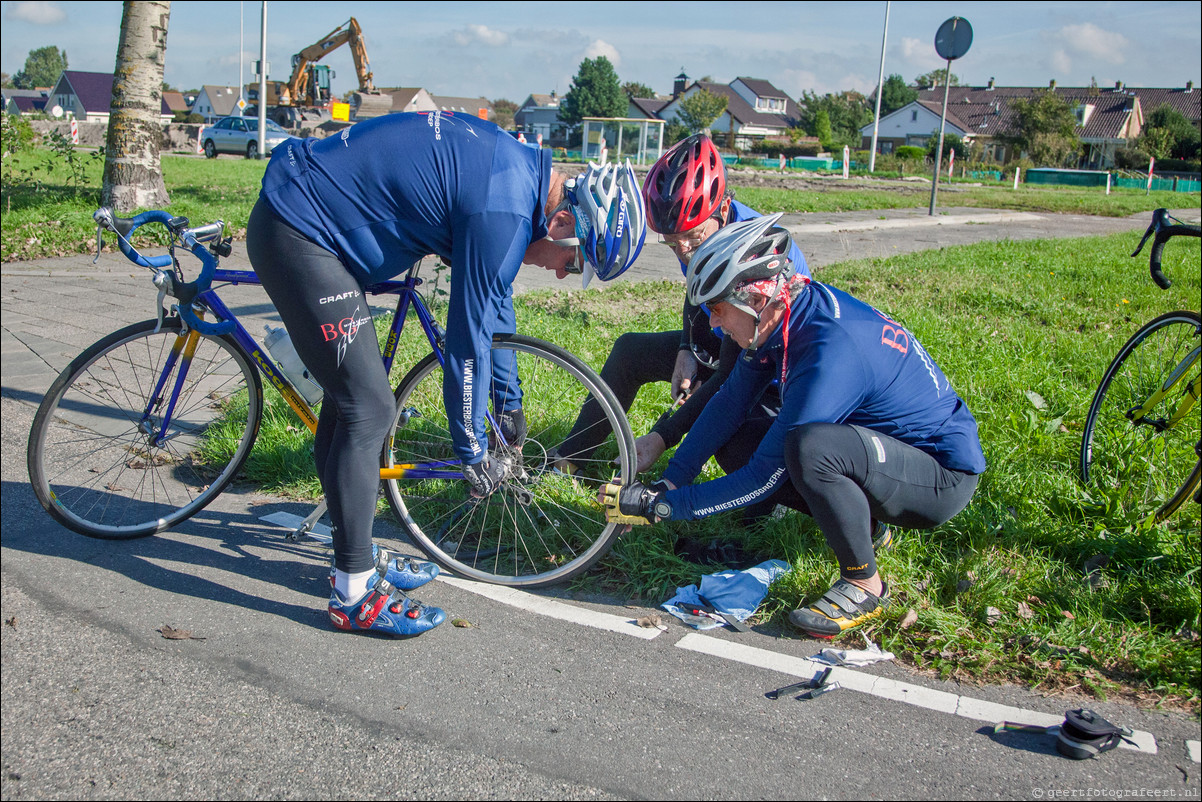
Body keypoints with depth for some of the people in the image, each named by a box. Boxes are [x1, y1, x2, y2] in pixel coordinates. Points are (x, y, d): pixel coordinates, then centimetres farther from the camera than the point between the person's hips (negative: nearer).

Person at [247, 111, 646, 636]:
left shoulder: (517, 168, 8)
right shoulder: (504, 212, -23)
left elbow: (494, 300, 21)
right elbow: (466, 339, -16)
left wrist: (508, 399, 29)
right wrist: (472, 450, -2)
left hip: (294, 216, 10)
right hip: (296, 237, -10)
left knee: (351, 396, 16)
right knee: (368, 408, -8)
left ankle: (359, 557, 29)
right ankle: (353, 593, 3)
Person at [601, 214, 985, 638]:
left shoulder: (830, 356, -33)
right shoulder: (786, 314, -7)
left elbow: (764, 477, -28)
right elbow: (730, 401, 1)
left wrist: (660, 506, -22)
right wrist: (669, 481, -3)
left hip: (944, 475, -9)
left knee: (809, 447, -36)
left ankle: (865, 585, -13)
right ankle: (861, 519, 13)